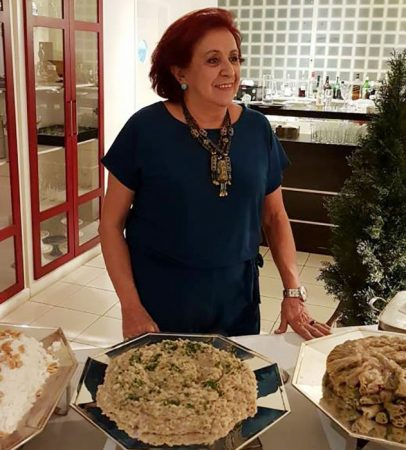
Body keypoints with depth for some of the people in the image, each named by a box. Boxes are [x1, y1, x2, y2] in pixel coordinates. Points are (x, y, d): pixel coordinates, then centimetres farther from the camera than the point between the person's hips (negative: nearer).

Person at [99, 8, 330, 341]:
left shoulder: (258, 129, -2)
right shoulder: (145, 128, -11)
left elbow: (274, 216, 7)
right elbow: (112, 222, -6)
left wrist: (293, 292, -2)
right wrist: (131, 307, -11)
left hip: (237, 299, 3)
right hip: (159, 300, -2)